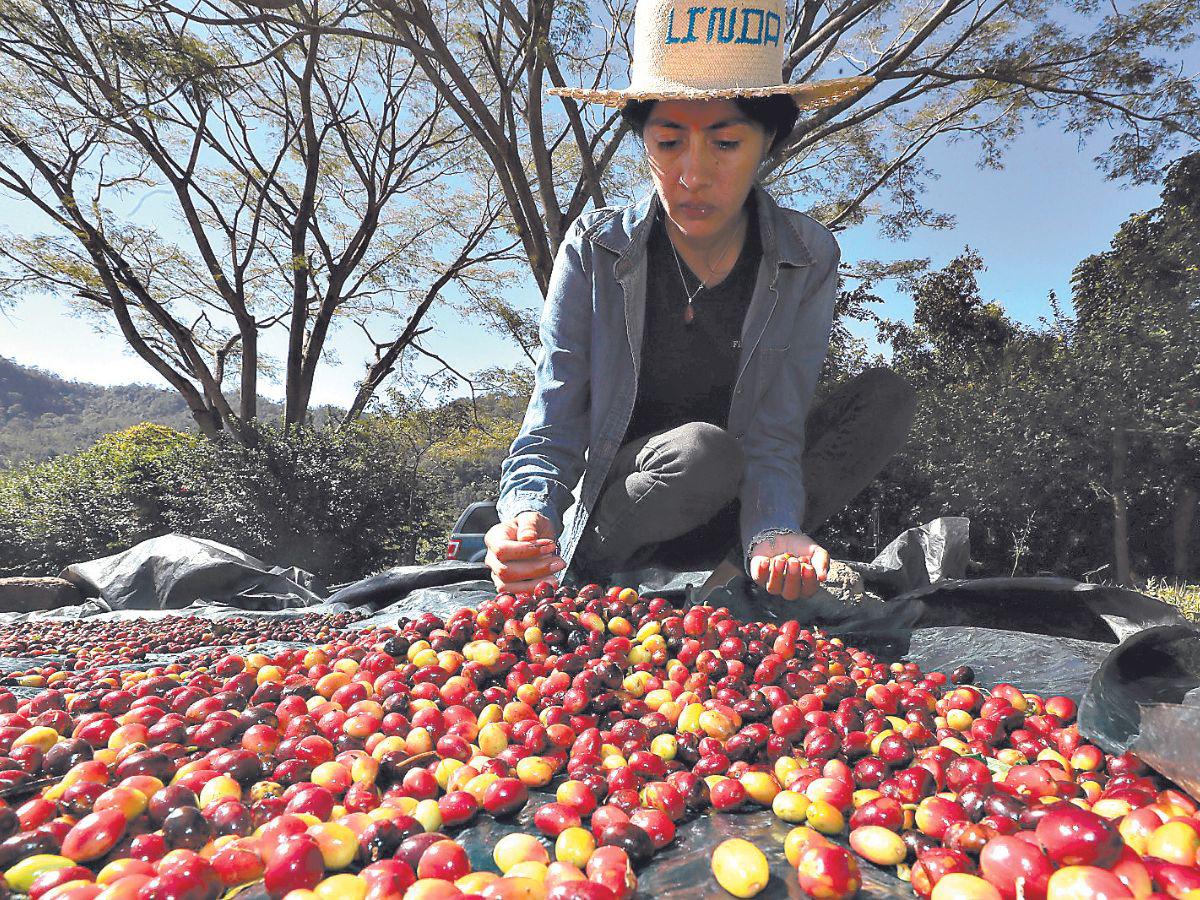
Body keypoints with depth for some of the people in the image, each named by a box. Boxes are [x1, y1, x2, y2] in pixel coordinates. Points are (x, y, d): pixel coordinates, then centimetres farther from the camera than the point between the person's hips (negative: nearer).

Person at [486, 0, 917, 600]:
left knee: (886, 397, -14)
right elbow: (552, 429, -17)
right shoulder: (594, 250, -14)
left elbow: (773, 432, -16)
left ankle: (738, 565, -17)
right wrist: (531, 519, -38)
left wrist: (774, 535, -36)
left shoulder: (809, 259, -10)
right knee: (703, 453, -35)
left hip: (724, 521, 3)